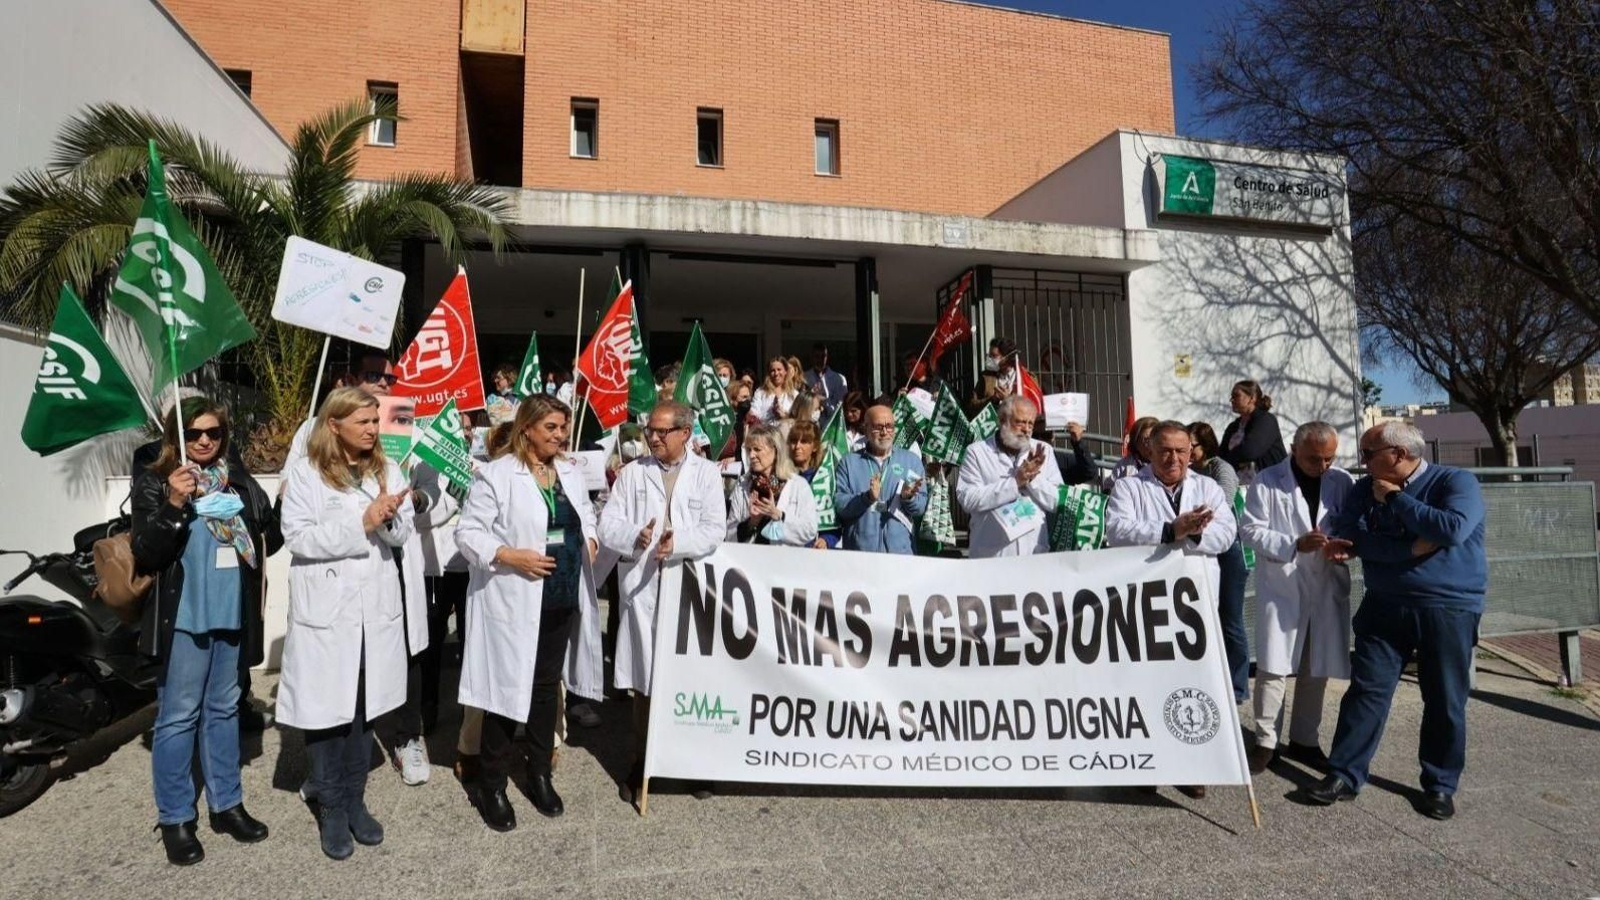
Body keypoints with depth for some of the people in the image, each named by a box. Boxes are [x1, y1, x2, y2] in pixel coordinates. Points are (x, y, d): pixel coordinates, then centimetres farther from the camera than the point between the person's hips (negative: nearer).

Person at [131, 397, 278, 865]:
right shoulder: (154, 483, -5)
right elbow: (145, 554, -12)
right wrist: (174, 505, -24)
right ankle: (174, 819, 19)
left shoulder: (239, 479, 6)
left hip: (232, 612, 4)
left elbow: (270, 533, 12)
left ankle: (226, 804, 29)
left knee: (224, 708, 16)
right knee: (178, 716, 4)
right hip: (183, 616, -4)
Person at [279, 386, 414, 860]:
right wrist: (361, 523, -19)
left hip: (376, 605, 4)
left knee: (364, 704, 12)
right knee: (325, 706, 5)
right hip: (326, 607, -3)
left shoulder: (386, 470, 7)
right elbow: (296, 536, -13)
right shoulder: (306, 472, -5)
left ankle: (354, 800, 28)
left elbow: (403, 534, 5)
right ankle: (331, 808, 22)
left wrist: (389, 518, -16)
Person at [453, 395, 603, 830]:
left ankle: (540, 774, 32)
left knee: (547, 686, 16)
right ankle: (492, 784, 21)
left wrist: (590, 539, 0)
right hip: (513, 601, -6)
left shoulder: (571, 472, 8)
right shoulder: (496, 474, -11)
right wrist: (511, 556, -23)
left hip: (561, 599, 6)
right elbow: (468, 532, -11)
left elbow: (586, 514, 20)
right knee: (507, 687, 3)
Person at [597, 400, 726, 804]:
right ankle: (641, 763, 22)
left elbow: (716, 530, -5)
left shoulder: (706, 473, 4)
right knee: (643, 678, 7)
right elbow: (607, 524, 2)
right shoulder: (632, 472, 8)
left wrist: (678, 542, -20)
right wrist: (635, 536, -17)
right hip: (641, 586, 1)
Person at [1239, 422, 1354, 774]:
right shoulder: (1267, 481, -6)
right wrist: (1294, 544, -20)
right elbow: (1251, 529, -8)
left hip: (1327, 587, 4)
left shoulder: (1342, 482, 4)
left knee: (1317, 669, 12)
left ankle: (1304, 740, 27)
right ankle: (1266, 741, 10)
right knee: (1273, 667, -3)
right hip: (1281, 587, -3)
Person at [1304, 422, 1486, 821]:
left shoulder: (1456, 481, -7)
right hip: (1384, 607, 3)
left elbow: (1452, 529, -24)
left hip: (1449, 609, -3)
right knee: (1366, 690, 2)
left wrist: (1395, 498, -15)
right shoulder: (1365, 489, 4)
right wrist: (1409, 548, -19)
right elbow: (1347, 535, -9)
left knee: (1445, 701, 7)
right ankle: (1345, 774, 8)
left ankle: (1440, 784, 24)